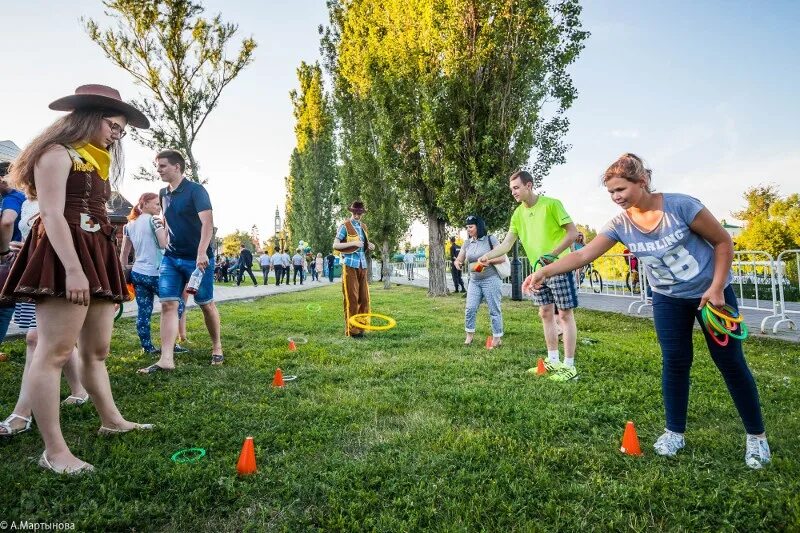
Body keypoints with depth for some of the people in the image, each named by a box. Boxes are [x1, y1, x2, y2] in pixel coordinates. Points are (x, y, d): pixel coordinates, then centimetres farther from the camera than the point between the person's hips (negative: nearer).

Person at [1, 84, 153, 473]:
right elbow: (52, 214, -14)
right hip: (65, 256, -9)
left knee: (96, 350, 14)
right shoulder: (57, 153, -3)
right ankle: (54, 451, -6)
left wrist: (91, 268, 18)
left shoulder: (95, 162, 23)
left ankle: (111, 420, 24)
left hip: (96, 256, 9)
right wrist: (72, 268, -25)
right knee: (54, 352, -9)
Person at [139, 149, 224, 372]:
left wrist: (201, 253, -31)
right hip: (171, 258, 6)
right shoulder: (163, 194, 11)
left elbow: (207, 222, -21)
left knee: (206, 304, 4)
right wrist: (167, 245, 19)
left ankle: (216, 346, 23)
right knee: (168, 304, -4)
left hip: (198, 258, -6)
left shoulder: (195, 190, -10)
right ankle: (166, 359, -5)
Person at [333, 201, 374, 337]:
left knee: (364, 298, 8)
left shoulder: (363, 226, 15)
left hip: (362, 265, 7)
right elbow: (335, 245, -10)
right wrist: (353, 243, -21)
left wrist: (369, 245, 4)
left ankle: (361, 327, 18)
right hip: (350, 265, -6)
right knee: (352, 298, -4)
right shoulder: (345, 226, -4)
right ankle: (351, 330, 3)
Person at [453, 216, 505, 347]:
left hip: (491, 280, -4)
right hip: (474, 281, 5)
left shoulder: (490, 239, -6)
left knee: (494, 310, 2)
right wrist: (457, 263, -15)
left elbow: (502, 258, -8)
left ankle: (497, 337, 12)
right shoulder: (467, 243, 7)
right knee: (470, 309, 0)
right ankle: (469, 335, 14)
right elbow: (459, 260, 9)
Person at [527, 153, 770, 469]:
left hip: (711, 292, -2)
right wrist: (545, 271, -32)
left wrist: (716, 287, -17)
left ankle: (756, 435, 24)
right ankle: (674, 432, 18)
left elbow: (723, 241, -12)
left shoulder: (680, 206, -24)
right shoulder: (620, 225, -15)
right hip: (668, 299, 3)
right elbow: (583, 255, -19)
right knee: (674, 362, 2)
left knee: (730, 363, 6)